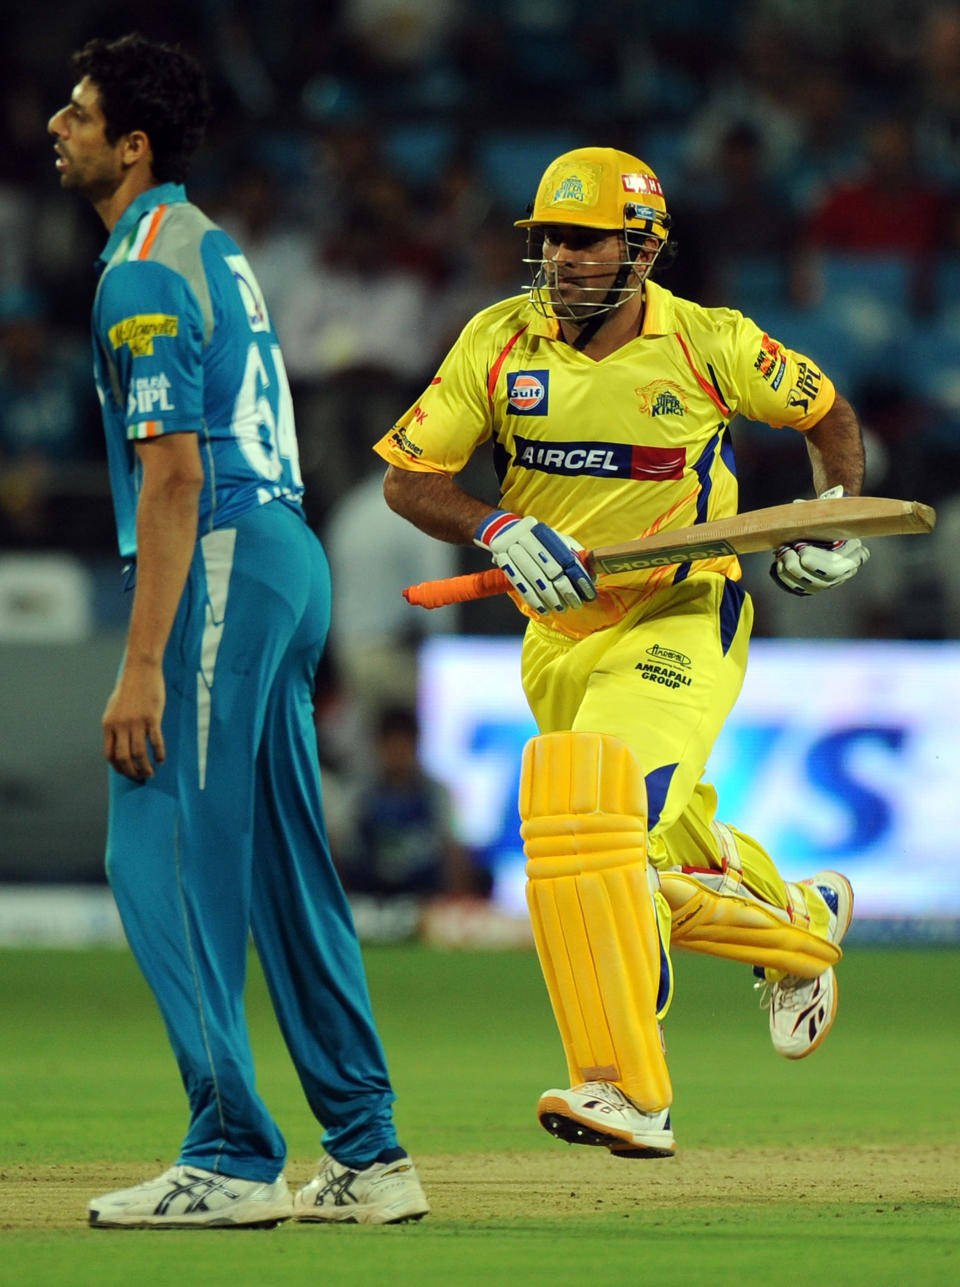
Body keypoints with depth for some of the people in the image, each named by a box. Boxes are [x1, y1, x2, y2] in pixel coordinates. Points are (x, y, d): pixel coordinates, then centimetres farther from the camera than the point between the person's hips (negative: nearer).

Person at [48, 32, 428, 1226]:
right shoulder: (211, 246, 19)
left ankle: (233, 1159, -11)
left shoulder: (144, 272, -12)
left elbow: (174, 473, -19)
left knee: (164, 859, -9)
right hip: (289, 553, 10)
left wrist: (142, 664, -22)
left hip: (220, 567, -10)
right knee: (284, 868, 13)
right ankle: (368, 1157, 15)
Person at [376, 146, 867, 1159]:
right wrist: (501, 532, -19)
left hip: (681, 628, -5)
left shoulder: (710, 345, -9)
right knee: (658, 857, 14)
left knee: (593, 817, -27)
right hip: (559, 644, 5)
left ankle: (627, 1092, -27)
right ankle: (799, 924, 49)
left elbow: (827, 413, 9)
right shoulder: (499, 342, -3)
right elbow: (407, 478, -1)